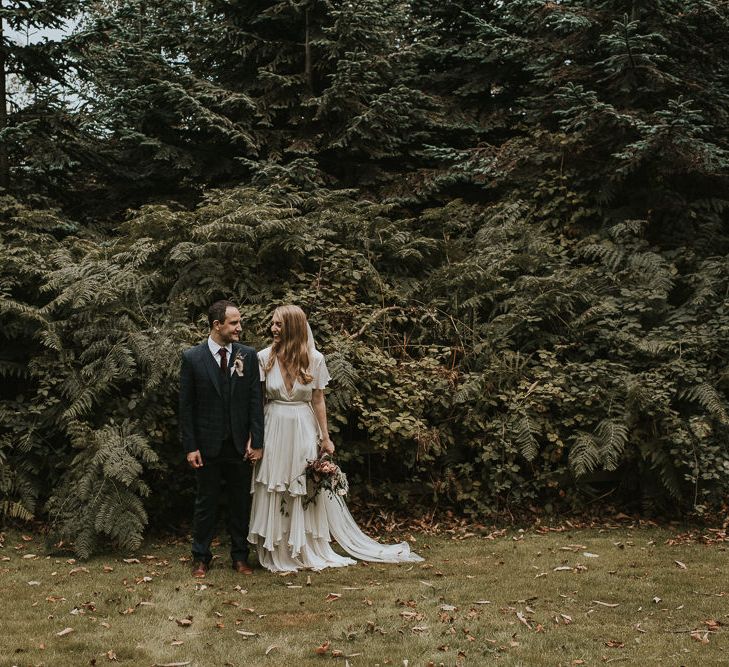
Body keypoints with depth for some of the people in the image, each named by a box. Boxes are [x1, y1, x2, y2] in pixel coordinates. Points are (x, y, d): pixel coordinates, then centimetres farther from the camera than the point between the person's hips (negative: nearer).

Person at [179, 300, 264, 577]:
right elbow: (186, 406, -4)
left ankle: (240, 556, 23)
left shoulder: (248, 355, 0)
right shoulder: (192, 358, -6)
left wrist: (257, 441, -4)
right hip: (207, 445, -2)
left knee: (241, 502, 10)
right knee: (206, 502, 10)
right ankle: (201, 557, 22)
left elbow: (255, 400, 1)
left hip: (240, 444, 2)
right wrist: (190, 447, -7)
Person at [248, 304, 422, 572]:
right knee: (274, 496, 6)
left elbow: (318, 401, 0)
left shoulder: (314, 359, -5)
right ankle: (278, 554, 18)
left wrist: (325, 438, 0)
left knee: (309, 492, 7)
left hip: (304, 430, 0)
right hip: (274, 430, 0)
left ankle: (311, 551, 22)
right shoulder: (264, 357, -4)